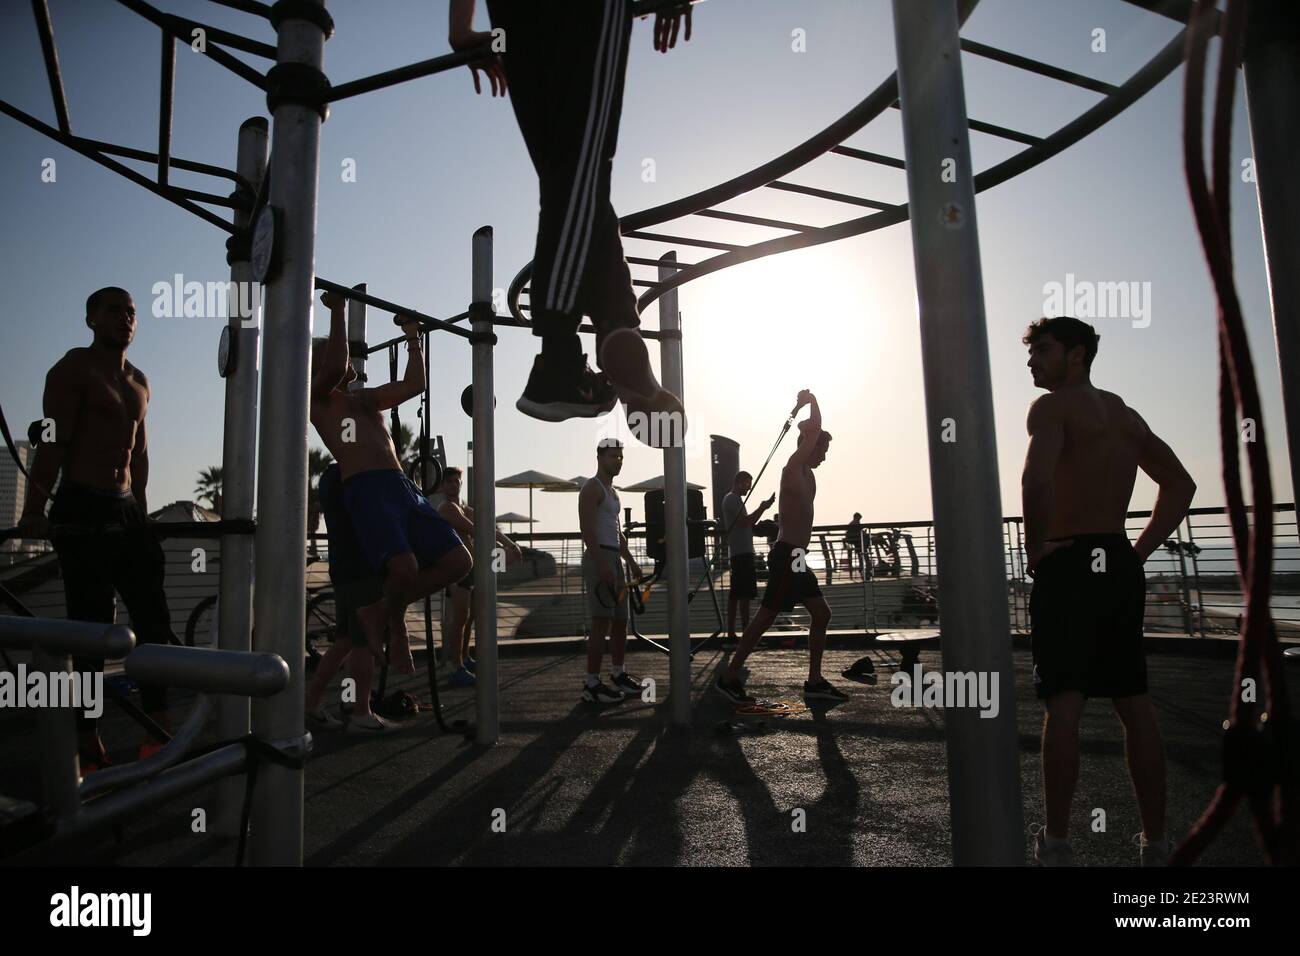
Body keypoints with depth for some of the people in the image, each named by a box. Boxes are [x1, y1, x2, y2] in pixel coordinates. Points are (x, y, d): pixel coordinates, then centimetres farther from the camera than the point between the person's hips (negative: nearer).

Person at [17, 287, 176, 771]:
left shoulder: (138, 382, 18)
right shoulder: (73, 369, -4)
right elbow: (53, 444, -15)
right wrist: (33, 513, -22)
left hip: (126, 512, 8)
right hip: (80, 512, -7)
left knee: (155, 621, 5)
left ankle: (158, 740, 12)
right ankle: (88, 750, 4)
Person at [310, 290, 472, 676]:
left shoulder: (366, 398, 32)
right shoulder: (317, 396, 11)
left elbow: (414, 384, 32)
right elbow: (334, 367, -9)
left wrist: (413, 339, 34)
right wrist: (338, 312, -3)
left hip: (404, 487, 8)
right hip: (365, 489, -8)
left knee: (458, 562, -2)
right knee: (404, 567, -28)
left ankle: (382, 611, 15)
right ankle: (393, 620, 9)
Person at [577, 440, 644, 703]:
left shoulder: (612, 491, 22)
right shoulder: (592, 487, -8)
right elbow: (586, 528, -18)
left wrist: (630, 561, 20)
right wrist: (602, 564, -25)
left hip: (614, 559, 10)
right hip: (599, 559, -10)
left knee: (620, 621, 14)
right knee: (602, 623, -12)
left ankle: (618, 674, 26)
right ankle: (592, 685, -8)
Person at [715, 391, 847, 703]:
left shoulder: (805, 473, 16)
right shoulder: (793, 469, -10)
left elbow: (813, 430, 27)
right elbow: (814, 429, -14)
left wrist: (804, 406, 20)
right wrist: (811, 401, 1)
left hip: (796, 558, 10)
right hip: (787, 556, -10)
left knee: (822, 614, 10)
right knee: (765, 618, -6)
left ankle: (815, 681, 16)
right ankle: (729, 677, 1)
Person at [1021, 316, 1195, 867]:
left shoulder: (1053, 406, -7)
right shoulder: (1125, 414, 18)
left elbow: (1038, 477, -26)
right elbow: (1180, 484, 24)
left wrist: (1035, 548, -14)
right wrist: (1142, 550, 16)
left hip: (1068, 567, -8)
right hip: (1120, 567, 8)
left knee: (1063, 704, -5)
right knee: (1134, 704, 11)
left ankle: (1056, 842, 2)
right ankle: (1155, 843, 19)